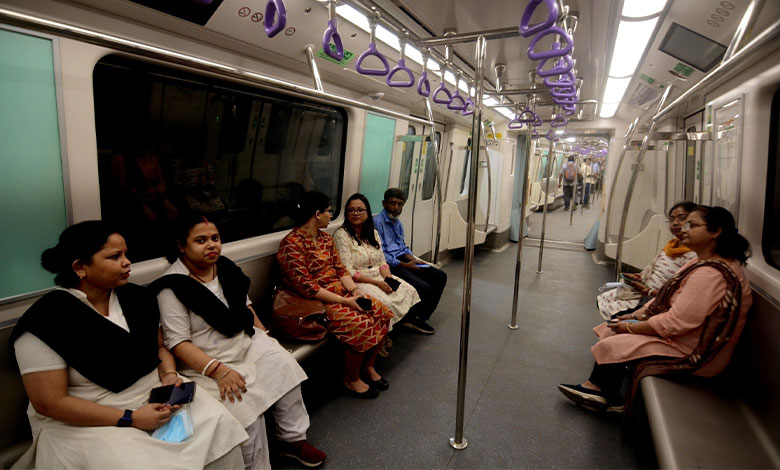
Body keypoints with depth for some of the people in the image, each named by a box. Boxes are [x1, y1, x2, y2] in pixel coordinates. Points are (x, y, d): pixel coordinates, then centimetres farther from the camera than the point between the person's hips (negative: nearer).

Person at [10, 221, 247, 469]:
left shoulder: (137, 297, 2)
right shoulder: (46, 320, -15)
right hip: (88, 422, -5)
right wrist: (129, 418, -19)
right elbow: (49, 402, -15)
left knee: (220, 425, -14)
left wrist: (169, 375, -8)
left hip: (154, 397, 5)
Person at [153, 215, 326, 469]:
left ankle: (293, 439, 5)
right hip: (207, 360, -6)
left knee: (285, 366, -13)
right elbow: (177, 342, -18)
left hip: (247, 341, 7)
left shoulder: (226, 268, 6)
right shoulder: (172, 287, -14)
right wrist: (218, 371, -26)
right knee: (246, 405, -24)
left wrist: (264, 335, 9)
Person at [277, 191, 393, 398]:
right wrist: (345, 301, -22)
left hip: (340, 292, 8)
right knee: (361, 324, -25)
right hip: (315, 302, -8)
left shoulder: (326, 238, 12)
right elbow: (306, 287, -20)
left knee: (382, 312, -7)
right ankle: (351, 380, -1)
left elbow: (341, 269, 10)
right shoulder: (291, 244, -15)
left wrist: (355, 292, -9)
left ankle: (368, 366, 13)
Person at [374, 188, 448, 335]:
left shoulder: (398, 224, 20)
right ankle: (411, 319, 3)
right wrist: (403, 265, -18)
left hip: (402, 261, 10)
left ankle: (421, 317, 5)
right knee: (424, 288, -24)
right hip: (390, 266, -10)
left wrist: (413, 259, 4)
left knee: (440, 276, 1)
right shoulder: (377, 222, -11)